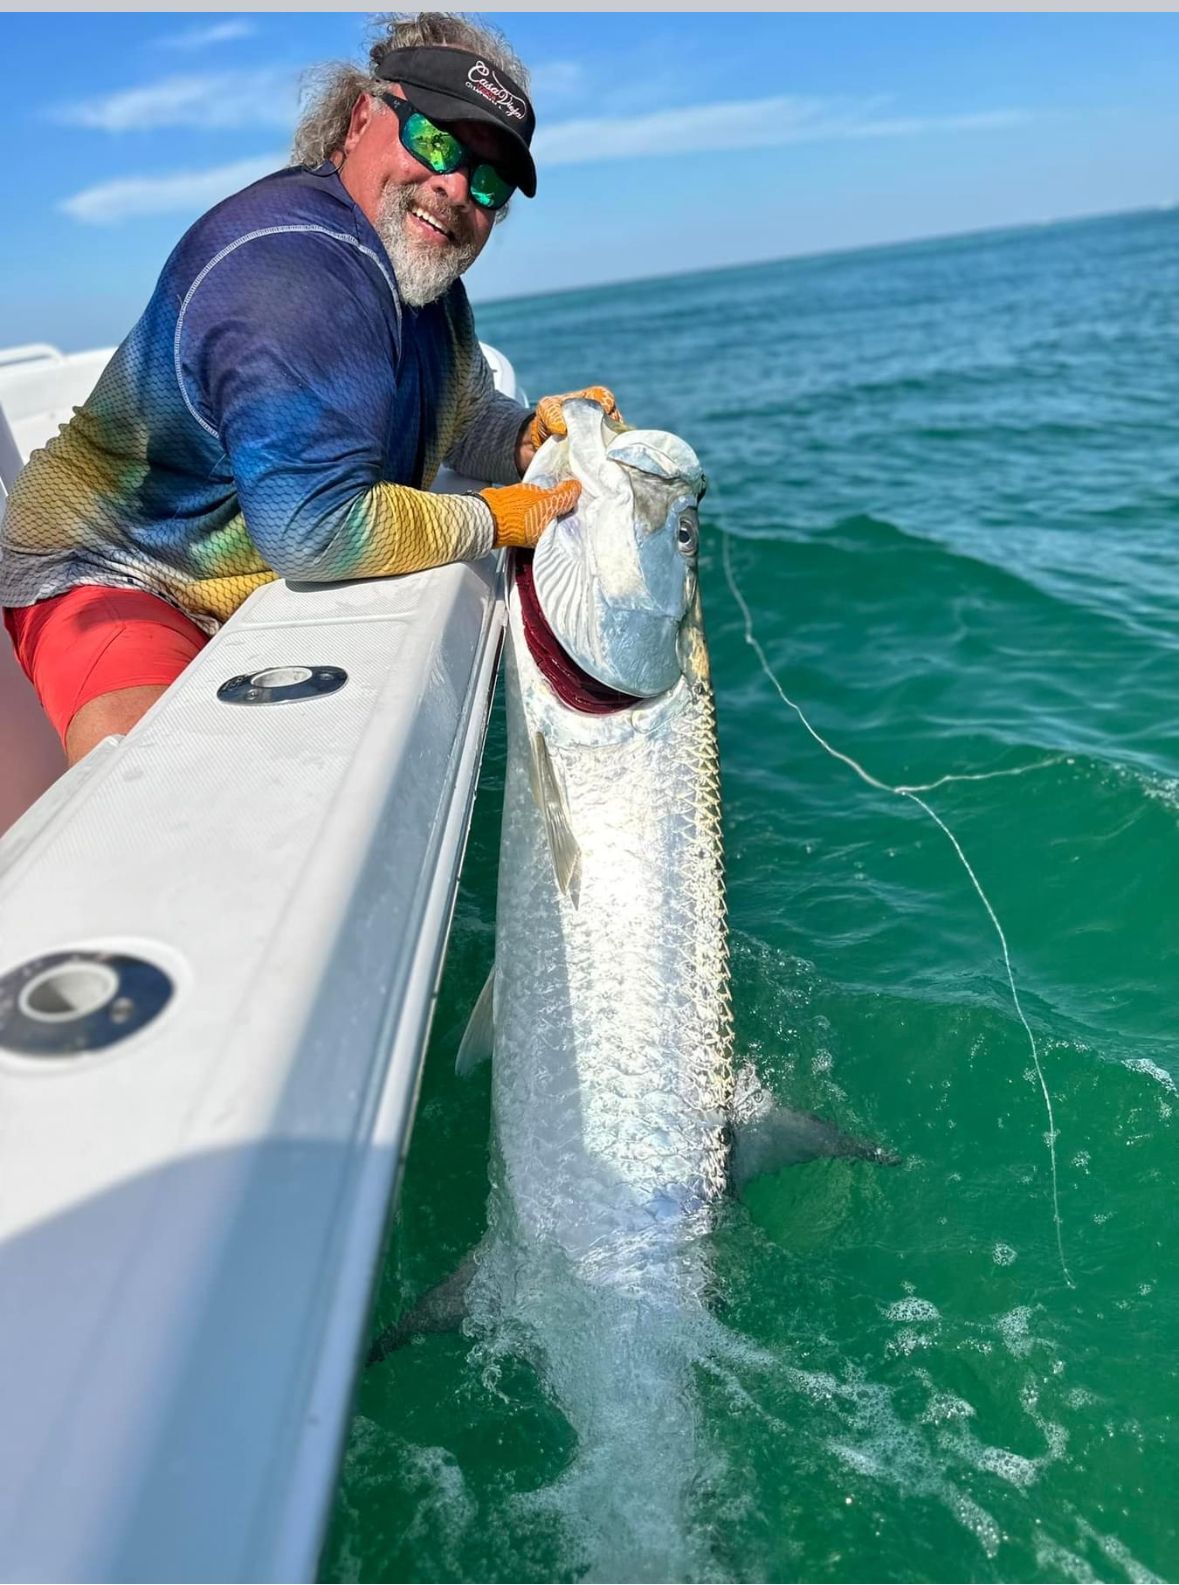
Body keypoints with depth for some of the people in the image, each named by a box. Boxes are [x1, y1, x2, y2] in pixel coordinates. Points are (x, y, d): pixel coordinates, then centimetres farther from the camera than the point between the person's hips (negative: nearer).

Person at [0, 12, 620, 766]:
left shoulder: (425, 275, 4)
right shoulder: (297, 262, -28)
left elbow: (467, 419, 17)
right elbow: (313, 529, -34)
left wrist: (533, 436, -6)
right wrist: (496, 520, -22)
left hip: (272, 597, 9)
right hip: (111, 577, -9)